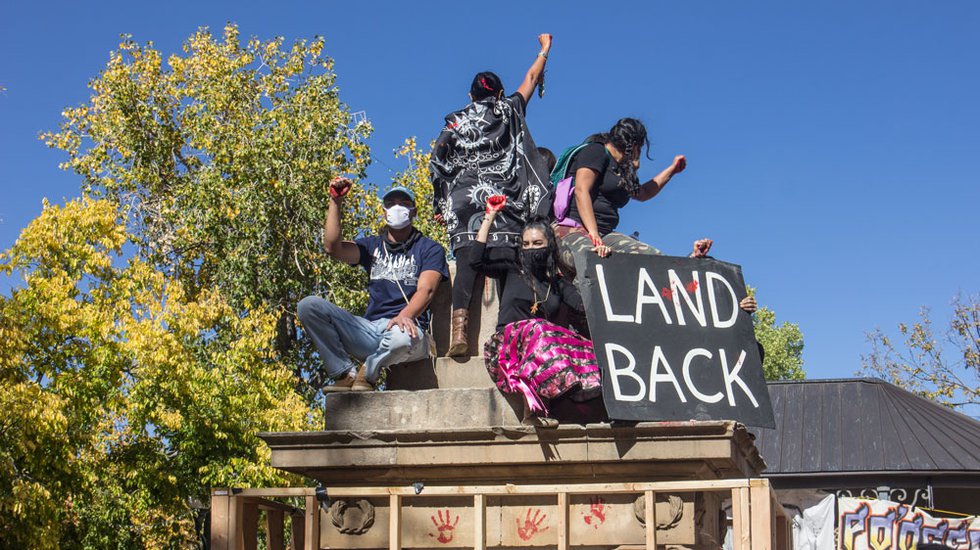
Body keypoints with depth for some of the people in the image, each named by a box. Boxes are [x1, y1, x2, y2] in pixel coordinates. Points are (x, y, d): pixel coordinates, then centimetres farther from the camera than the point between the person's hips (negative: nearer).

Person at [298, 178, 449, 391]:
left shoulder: (429, 249, 10)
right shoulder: (372, 246, 22)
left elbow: (426, 290, -8)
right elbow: (333, 247, 5)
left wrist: (405, 316, -29)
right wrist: (335, 202, 0)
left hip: (403, 327, -4)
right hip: (370, 330, 4)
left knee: (405, 337, -43)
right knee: (309, 305, -16)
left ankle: (368, 372, -9)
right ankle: (345, 374, -11)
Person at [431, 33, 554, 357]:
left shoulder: (455, 123, 17)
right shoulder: (509, 112, 16)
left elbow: (439, 166, 11)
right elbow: (531, 79, 30)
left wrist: (440, 207, 17)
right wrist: (545, 50, 45)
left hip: (464, 200, 0)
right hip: (503, 201, 0)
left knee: (466, 264, -10)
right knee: (504, 265, -8)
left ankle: (459, 330, -24)